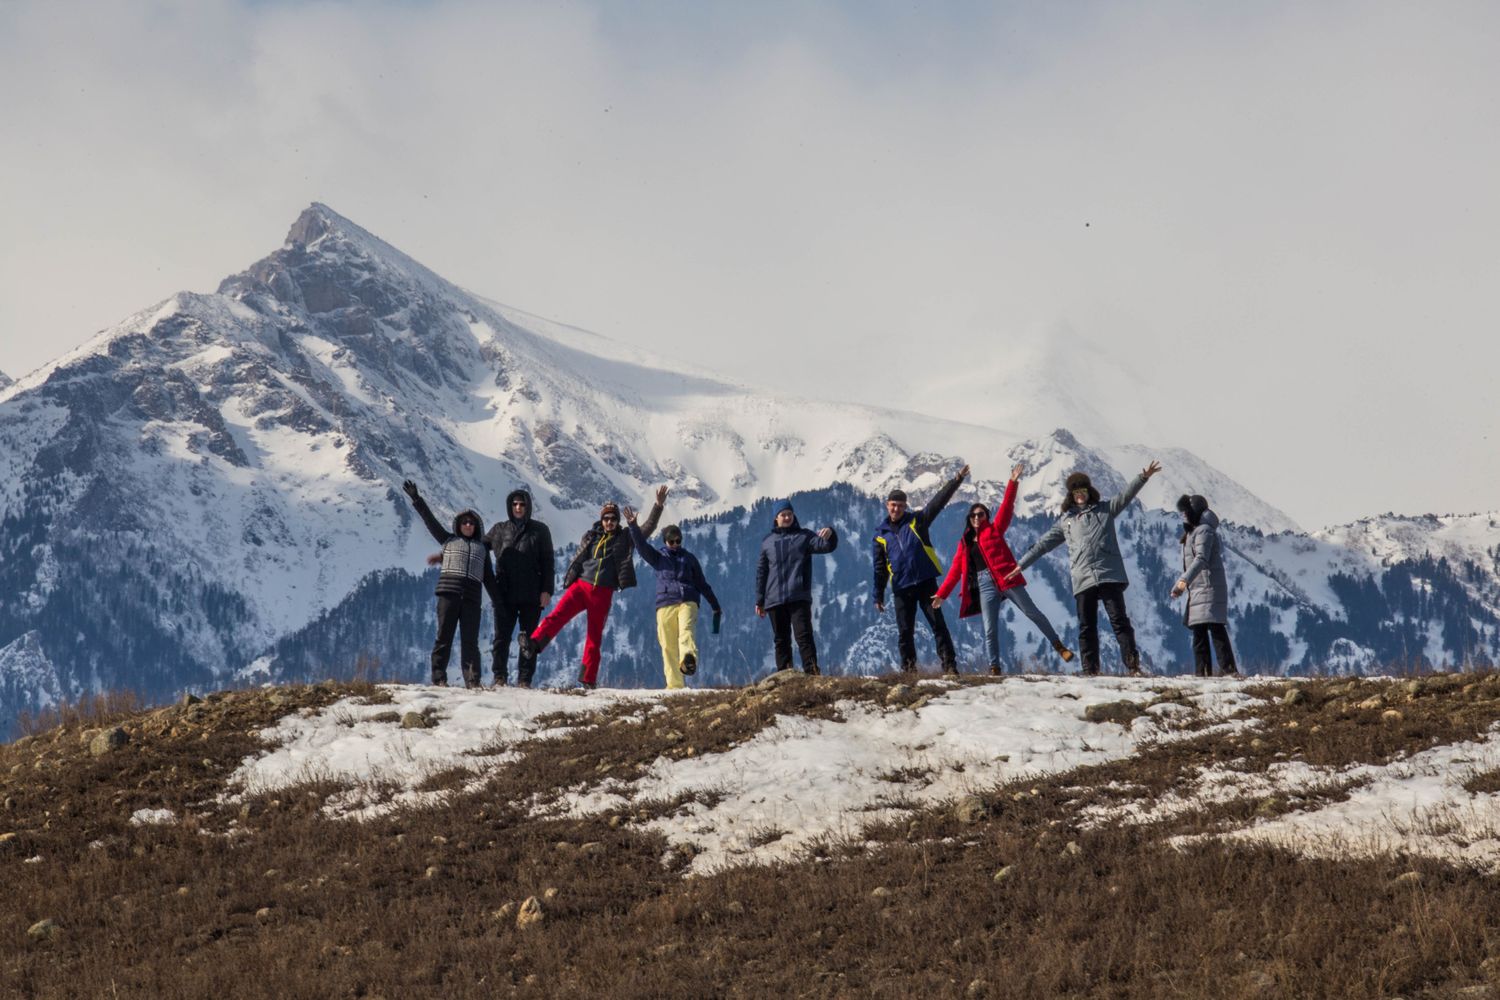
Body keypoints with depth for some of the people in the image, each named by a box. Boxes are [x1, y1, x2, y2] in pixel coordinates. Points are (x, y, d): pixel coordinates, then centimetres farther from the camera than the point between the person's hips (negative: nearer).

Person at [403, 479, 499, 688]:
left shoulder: (482, 549, 23)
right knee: (444, 637, -4)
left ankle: (472, 680, -11)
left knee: (470, 640, -5)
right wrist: (417, 500, 5)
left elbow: (489, 578, 22)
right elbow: (430, 520, 14)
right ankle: (439, 678, -3)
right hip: (448, 594, -1)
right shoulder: (449, 540, 20)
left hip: (471, 598, 1)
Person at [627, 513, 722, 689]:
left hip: (688, 602, -1)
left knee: (687, 630, -29)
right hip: (665, 604, 1)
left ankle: (688, 659, -55)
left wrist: (715, 606, 26)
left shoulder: (689, 558, 21)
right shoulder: (658, 557, 20)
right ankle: (675, 684, -7)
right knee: (668, 646, -6)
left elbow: (702, 584, 26)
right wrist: (633, 526, -11)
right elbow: (642, 546, 4)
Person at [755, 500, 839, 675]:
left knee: (804, 635, -13)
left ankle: (812, 672, -19)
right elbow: (761, 572, 16)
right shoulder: (768, 542, 13)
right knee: (781, 640, 6)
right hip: (774, 600, 3)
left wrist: (830, 534, -32)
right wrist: (759, 601, 13)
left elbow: (826, 546, -8)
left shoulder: (804, 536, 7)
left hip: (799, 598, -3)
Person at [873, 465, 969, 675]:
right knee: (904, 632, 4)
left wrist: (956, 481, -16)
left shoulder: (917, 521, 4)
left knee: (938, 624, -5)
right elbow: (880, 568, 13)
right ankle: (909, 669, 12)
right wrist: (878, 596, 11)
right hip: (901, 588, 2)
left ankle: (949, 665, -6)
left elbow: (938, 502, -5)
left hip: (926, 582, -2)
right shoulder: (881, 535, 9)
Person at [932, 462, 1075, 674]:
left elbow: (1006, 508, -3)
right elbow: (956, 570, 18)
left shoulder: (994, 530, 8)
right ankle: (995, 668, -1)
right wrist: (942, 593, 14)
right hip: (985, 585, 3)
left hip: (1006, 578, -3)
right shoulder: (964, 543, 16)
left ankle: (1058, 646, 12)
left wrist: (1013, 483, -14)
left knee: (1032, 613, 0)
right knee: (990, 630, -3)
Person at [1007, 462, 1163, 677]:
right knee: (1087, 627, 3)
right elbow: (1043, 544, 21)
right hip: (1083, 579, 2)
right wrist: (1021, 565, 20)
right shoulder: (1065, 521, 19)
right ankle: (1090, 671, 6)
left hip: (1110, 576, -2)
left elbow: (1126, 496, 1)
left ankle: (1132, 665, -11)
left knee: (1119, 620, -8)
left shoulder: (1105, 510, 14)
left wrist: (1143, 478, -15)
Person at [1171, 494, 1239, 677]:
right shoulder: (1191, 532, 22)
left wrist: (1185, 580, -35)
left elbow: (1201, 559, -24)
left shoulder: (1204, 530, -9)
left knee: (1215, 628, -17)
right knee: (1198, 632, 8)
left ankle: (1229, 670, -22)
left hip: (1209, 587, -10)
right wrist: (1178, 586, 30)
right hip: (1196, 590, 10)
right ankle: (1201, 673, 9)